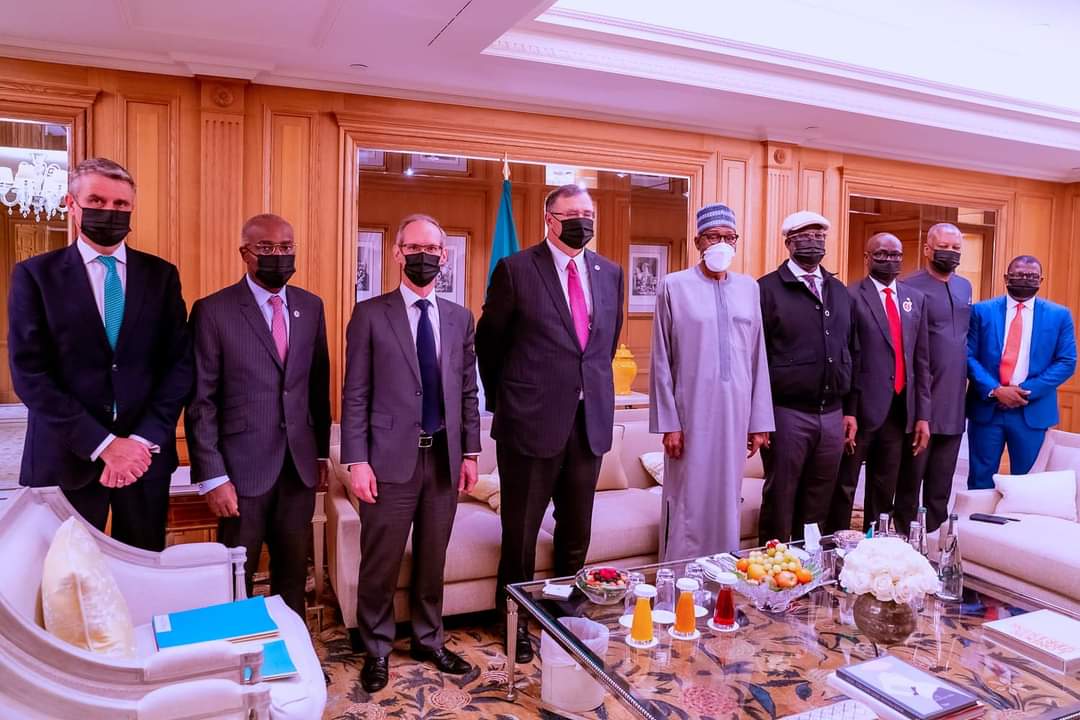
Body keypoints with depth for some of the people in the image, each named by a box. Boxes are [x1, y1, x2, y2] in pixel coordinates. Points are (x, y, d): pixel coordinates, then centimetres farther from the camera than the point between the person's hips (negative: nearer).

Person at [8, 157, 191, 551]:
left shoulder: (161, 274, 6)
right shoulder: (35, 275, 1)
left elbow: (179, 363, 2)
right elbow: (29, 372, -6)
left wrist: (145, 439, -10)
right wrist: (103, 444, -13)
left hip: (146, 455, 2)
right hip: (66, 457, -1)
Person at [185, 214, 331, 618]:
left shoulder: (311, 307, 7)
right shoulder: (213, 311, -7)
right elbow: (200, 401, -8)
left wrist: (322, 451, 11)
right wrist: (212, 477, -11)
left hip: (300, 465, 4)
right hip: (244, 468, -4)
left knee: (294, 575, 13)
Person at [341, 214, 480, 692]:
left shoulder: (459, 318, 9)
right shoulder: (370, 314, -1)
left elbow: (468, 391, 11)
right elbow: (355, 394, -4)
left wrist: (471, 452, 8)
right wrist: (356, 461, -10)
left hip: (445, 458, 3)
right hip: (390, 459, -3)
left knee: (433, 559, 15)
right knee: (380, 562, 7)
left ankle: (429, 640, 33)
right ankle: (377, 650, 27)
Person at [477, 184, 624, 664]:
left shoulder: (610, 273, 8)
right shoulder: (516, 269, -7)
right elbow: (489, 341, 1)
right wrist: (501, 400, 8)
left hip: (590, 422, 5)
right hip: (532, 421, -4)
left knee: (577, 532, 16)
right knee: (521, 532, 9)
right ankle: (515, 623, 29)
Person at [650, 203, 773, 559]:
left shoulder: (749, 288, 9)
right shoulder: (675, 286, -2)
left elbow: (758, 357, 9)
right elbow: (661, 360, -3)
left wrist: (760, 421, 7)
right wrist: (668, 423, -6)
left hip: (736, 415, 4)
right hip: (692, 415, -3)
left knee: (727, 501, 12)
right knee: (687, 506, 3)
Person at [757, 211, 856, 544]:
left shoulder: (840, 292, 13)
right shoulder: (768, 289, -4)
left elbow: (852, 354, 17)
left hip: (833, 415, 5)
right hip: (787, 414, -5)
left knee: (818, 507, 14)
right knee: (779, 504, 5)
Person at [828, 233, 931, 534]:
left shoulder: (916, 298, 11)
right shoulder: (851, 297, -6)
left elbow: (921, 360, 11)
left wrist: (922, 415, 8)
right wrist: (846, 411, -13)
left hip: (900, 409, 6)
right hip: (862, 407, -6)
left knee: (885, 489, 15)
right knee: (844, 486, 4)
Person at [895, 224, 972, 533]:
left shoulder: (964, 287, 12)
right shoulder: (911, 287, -11)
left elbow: (967, 337, 20)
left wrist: (966, 376, 12)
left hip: (954, 402, 7)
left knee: (942, 481, 14)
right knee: (911, 476, 5)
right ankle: (905, 537, 16)